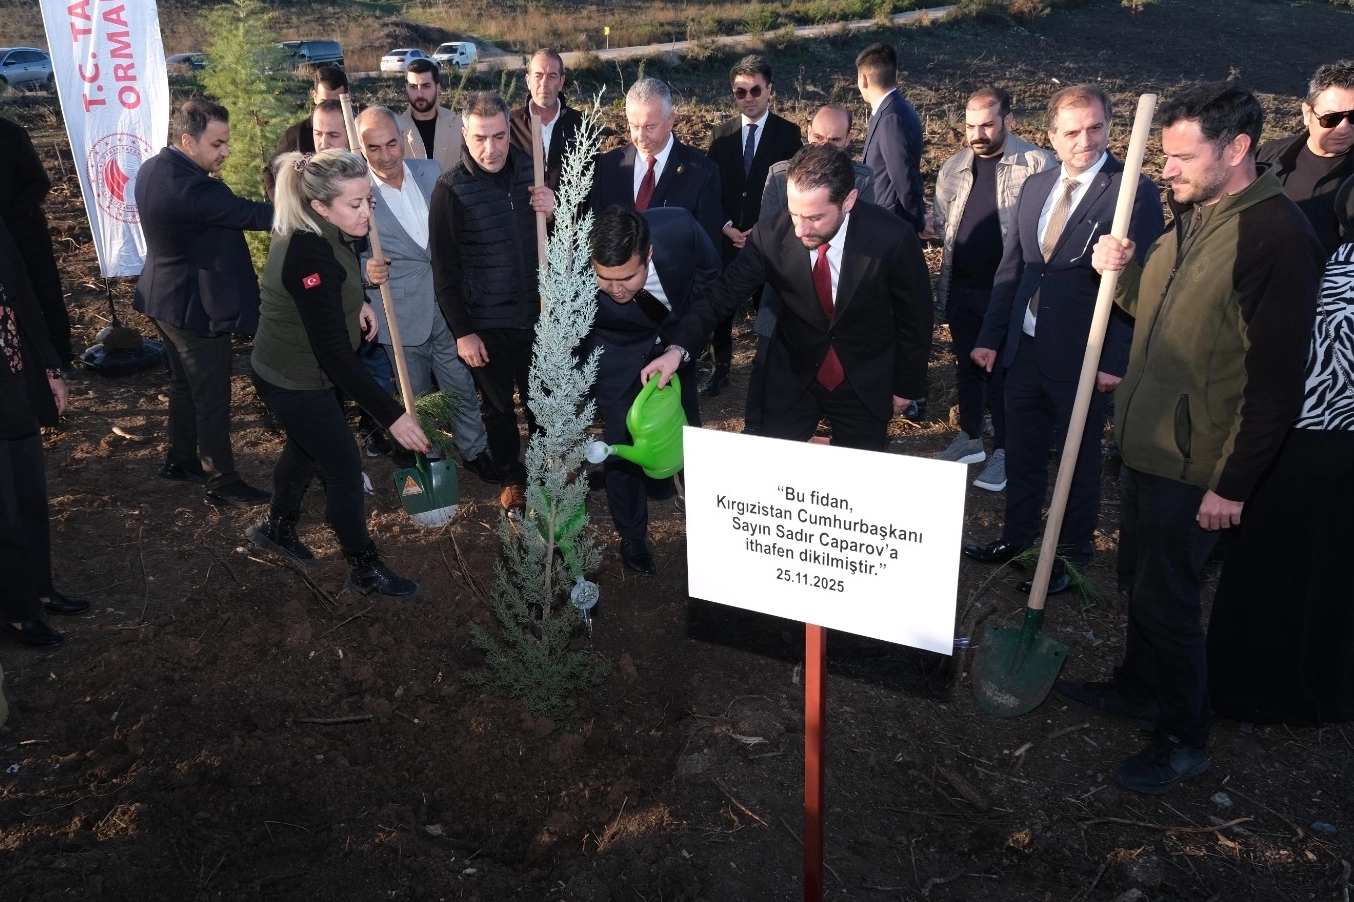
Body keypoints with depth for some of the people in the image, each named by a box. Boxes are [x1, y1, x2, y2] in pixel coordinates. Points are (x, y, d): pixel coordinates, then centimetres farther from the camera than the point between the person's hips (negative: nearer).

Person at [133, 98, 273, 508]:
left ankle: (180, 459, 37)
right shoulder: (186, 185, -29)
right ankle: (222, 483, 12)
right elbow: (251, 214, -30)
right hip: (196, 305, -10)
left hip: (167, 298, 10)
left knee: (184, 382, 23)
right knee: (212, 396, 1)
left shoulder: (154, 168, 3)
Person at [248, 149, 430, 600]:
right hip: (295, 382, -9)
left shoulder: (317, 233, -6)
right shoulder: (309, 257, -34)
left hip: (289, 370, 9)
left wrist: (358, 301, 1)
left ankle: (277, 526, 51)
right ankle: (365, 568, 20)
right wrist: (391, 414, -34)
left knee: (306, 447, 28)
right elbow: (334, 353, -35)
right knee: (345, 466, 3)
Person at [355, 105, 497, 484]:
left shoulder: (431, 171, 1)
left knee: (463, 387, 12)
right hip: (402, 314, -2)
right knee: (416, 398, 14)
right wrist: (366, 269, -26)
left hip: (448, 306, 3)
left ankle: (474, 450, 32)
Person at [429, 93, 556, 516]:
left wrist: (554, 209, -15)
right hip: (485, 323, -3)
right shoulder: (450, 188, -12)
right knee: (498, 407, 14)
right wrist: (462, 331, -12)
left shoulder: (531, 171, -2)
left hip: (535, 313, 3)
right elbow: (445, 270, -10)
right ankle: (512, 478, 34)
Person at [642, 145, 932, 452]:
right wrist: (678, 346, -28)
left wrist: (905, 386, 3)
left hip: (866, 386, 0)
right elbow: (723, 292, -11)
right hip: (793, 379, 1)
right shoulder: (770, 237, -21)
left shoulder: (893, 238, -23)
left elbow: (914, 316, -8)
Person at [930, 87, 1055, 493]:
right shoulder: (953, 167, 7)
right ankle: (970, 437, 32)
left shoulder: (1038, 164, -10)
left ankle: (1003, 451, 17)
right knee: (966, 365, 16)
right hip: (960, 288, 5)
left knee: (1003, 370, 4)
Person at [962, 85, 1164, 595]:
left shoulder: (1134, 193, -12)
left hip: (1082, 357, -6)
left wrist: (1116, 360, -17)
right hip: (1024, 348, 6)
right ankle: (1017, 539, 37)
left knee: (1079, 461, 11)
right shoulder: (1035, 187, 7)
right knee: (1021, 453, 18)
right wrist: (990, 337, 8)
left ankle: (1072, 557, 28)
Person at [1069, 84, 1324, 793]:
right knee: (1144, 577, 21)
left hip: (1197, 463, -8)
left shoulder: (1279, 237, -21)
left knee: (1165, 598, 3)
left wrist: (1233, 484, -19)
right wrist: (1121, 274, -3)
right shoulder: (1190, 216, 6)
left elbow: (1277, 380, -21)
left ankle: (1185, 738, 23)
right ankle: (1138, 689, 41)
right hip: (1147, 440, 8)